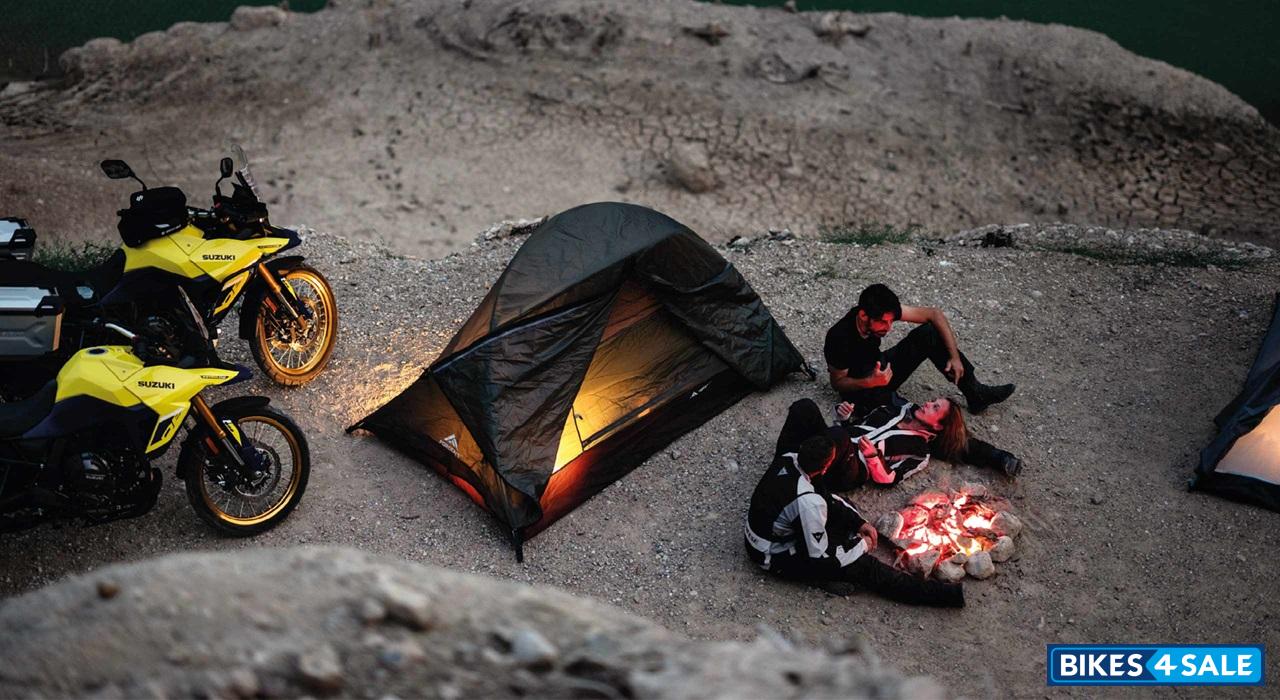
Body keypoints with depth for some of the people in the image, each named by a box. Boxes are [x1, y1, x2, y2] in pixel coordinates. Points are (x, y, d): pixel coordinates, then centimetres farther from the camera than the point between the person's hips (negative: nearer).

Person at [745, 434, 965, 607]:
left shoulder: (787, 459, -14)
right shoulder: (808, 504, -36)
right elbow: (819, 557, -25)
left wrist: (859, 522, 3)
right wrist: (859, 545, -8)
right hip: (775, 557, -8)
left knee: (841, 505, 11)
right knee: (861, 564, -8)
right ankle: (945, 594, -4)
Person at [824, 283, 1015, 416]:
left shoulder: (884, 312, -20)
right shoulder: (839, 338, -33)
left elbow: (934, 314, -12)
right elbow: (837, 382, -19)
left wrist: (955, 356, -18)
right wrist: (870, 382, -38)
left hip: (879, 369, 6)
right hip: (859, 386, -5)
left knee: (929, 333, -12)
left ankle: (975, 394, -5)